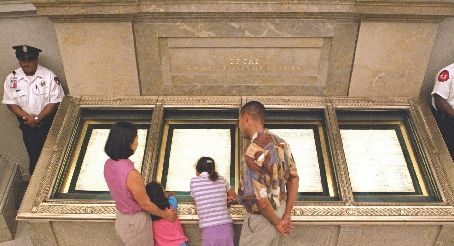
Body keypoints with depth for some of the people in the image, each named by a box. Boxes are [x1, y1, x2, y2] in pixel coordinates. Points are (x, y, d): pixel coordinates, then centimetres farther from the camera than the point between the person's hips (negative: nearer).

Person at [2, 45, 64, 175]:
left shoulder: (49, 76, -10)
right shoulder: (12, 79, -2)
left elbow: (55, 102, -12)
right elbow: (11, 103, -1)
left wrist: (38, 118, -18)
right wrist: (28, 117, -15)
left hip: (48, 122, -1)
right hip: (27, 125, 2)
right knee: (34, 156, 8)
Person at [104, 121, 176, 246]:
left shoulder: (109, 164, -11)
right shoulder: (131, 174, -36)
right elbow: (145, 204, -22)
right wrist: (165, 215, -6)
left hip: (121, 217, 7)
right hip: (136, 222, -7)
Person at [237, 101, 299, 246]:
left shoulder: (253, 153, -29)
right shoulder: (280, 142, -4)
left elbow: (261, 200, -28)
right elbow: (294, 179, 3)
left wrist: (277, 223, -11)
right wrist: (286, 217, 4)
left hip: (261, 216, -7)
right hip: (278, 209, 8)